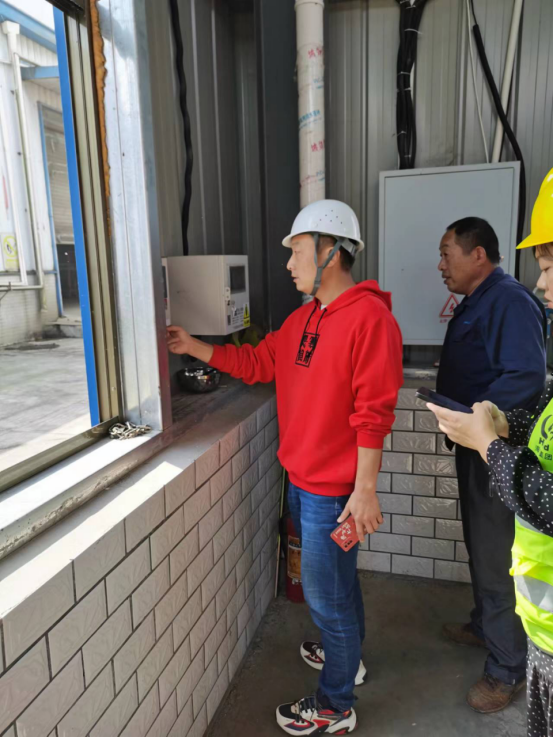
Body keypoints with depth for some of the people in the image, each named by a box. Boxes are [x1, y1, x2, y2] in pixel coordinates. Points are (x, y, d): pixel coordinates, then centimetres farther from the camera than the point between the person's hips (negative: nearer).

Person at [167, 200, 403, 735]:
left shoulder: (369, 317, -20)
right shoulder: (304, 318, 8)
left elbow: (373, 412, -22)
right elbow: (257, 362, 13)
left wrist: (364, 490, -20)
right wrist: (193, 346, 7)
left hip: (333, 489, -8)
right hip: (301, 478, 8)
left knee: (326, 594, 7)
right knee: (335, 579, 26)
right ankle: (346, 656, 50)